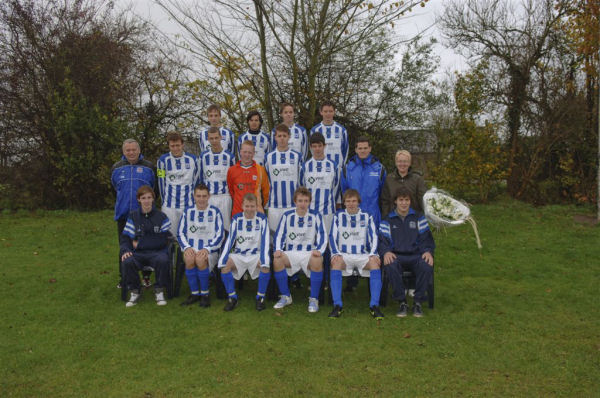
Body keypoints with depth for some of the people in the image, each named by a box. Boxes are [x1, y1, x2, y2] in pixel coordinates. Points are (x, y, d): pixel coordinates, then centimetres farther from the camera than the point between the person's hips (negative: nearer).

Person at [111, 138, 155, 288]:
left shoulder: (148, 167, 1)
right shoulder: (116, 168, 7)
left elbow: (153, 189, 8)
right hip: (123, 214, 2)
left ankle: (146, 277, 16)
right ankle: (123, 278, 20)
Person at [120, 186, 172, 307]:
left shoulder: (161, 216, 7)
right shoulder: (133, 216, 12)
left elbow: (164, 239, -1)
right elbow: (125, 237, 7)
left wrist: (139, 243, -3)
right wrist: (125, 250, -15)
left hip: (157, 252, -1)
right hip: (138, 253, 1)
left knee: (163, 260, -35)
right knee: (127, 261, -32)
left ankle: (159, 291, -11)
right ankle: (134, 292, -6)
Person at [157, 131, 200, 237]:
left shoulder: (192, 159, 5)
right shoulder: (163, 160, 1)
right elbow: (161, 183, 6)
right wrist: (165, 202, 8)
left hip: (189, 205, 1)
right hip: (169, 206, -1)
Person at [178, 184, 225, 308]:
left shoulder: (215, 212, 4)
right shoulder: (188, 212, 11)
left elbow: (220, 235, -1)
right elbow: (180, 233, 10)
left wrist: (207, 249, -14)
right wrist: (187, 247, -9)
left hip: (210, 251, -2)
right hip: (191, 249, 2)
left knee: (200, 259, -35)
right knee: (189, 259, -33)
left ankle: (205, 294, -16)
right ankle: (194, 293, -15)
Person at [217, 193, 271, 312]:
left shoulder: (262, 219, -3)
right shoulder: (237, 219, 1)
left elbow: (265, 241, -11)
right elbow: (230, 240, -3)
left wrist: (264, 260, -27)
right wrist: (222, 260, -16)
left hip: (256, 254, -1)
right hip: (238, 254, 2)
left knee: (266, 266, -32)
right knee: (225, 265, -27)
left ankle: (260, 297, -13)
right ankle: (232, 298, -13)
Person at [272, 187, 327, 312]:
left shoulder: (316, 217, 3)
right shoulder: (287, 216, 7)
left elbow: (322, 237, -1)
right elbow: (279, 235, 5)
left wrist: (319, 250, -21)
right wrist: (278, 249, -15)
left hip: (309, 253, -2)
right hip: (290, 253, 2)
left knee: (317, 260, -36)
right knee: (277, 259, -30)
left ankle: (314, 299, -20)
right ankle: (286, 297, -11)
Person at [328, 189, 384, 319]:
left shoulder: (367, 217, 12)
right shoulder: (338, 216, 11)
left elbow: (373, 237, 5)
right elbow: (332, 237, 3)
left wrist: (373, 254, -13)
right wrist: (335, 253, -15)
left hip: (363, 255, 1)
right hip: (344, 255, 0)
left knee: (375, 262, -33)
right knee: (336, 262, -36)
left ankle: (374, 306, -34)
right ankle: (337, 305, -37)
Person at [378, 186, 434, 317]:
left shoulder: (418, 218, 17)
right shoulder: (388, 220, 15)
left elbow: (426, 238, 11)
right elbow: (382, 240, 5)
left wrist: (428, 251, -11)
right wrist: (386, 252, -18)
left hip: (416, 255, 1)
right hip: (396, 255, -1)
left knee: (427, 266, -34)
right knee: (390, 266, -37)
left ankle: (418, 302, -16)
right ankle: (402, 302, -20)